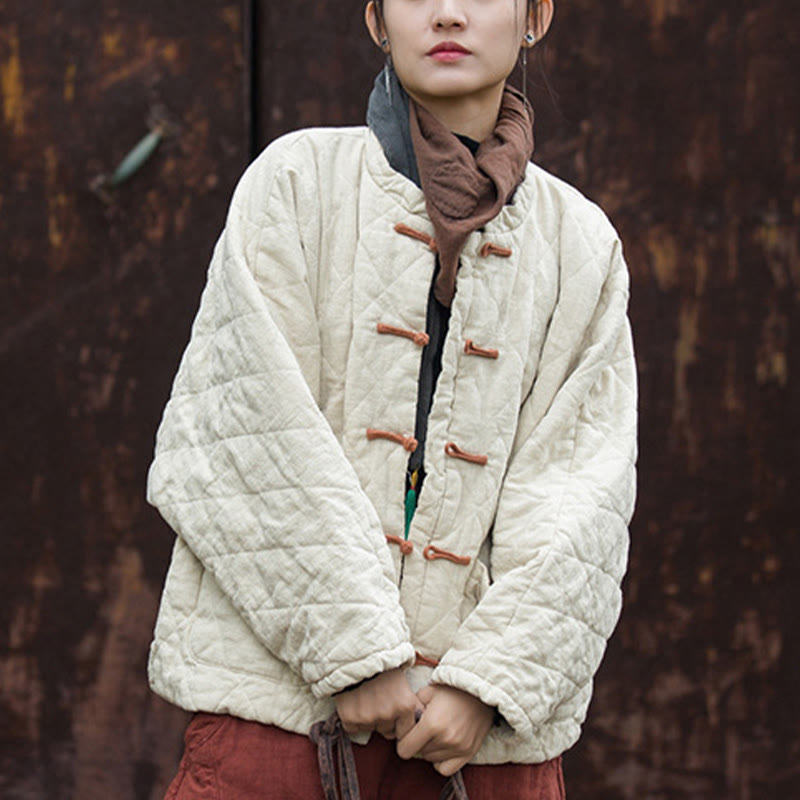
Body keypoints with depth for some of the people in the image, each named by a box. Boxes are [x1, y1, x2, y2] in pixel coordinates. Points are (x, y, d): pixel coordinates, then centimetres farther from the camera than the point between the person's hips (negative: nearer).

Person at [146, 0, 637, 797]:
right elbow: (251, 433, -5)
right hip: (283, 672, -2)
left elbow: (580, 490, 3)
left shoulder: (581, 243, 12)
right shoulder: (299, 178, 4)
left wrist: (488, 678, -10)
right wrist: (357, 652, -11)